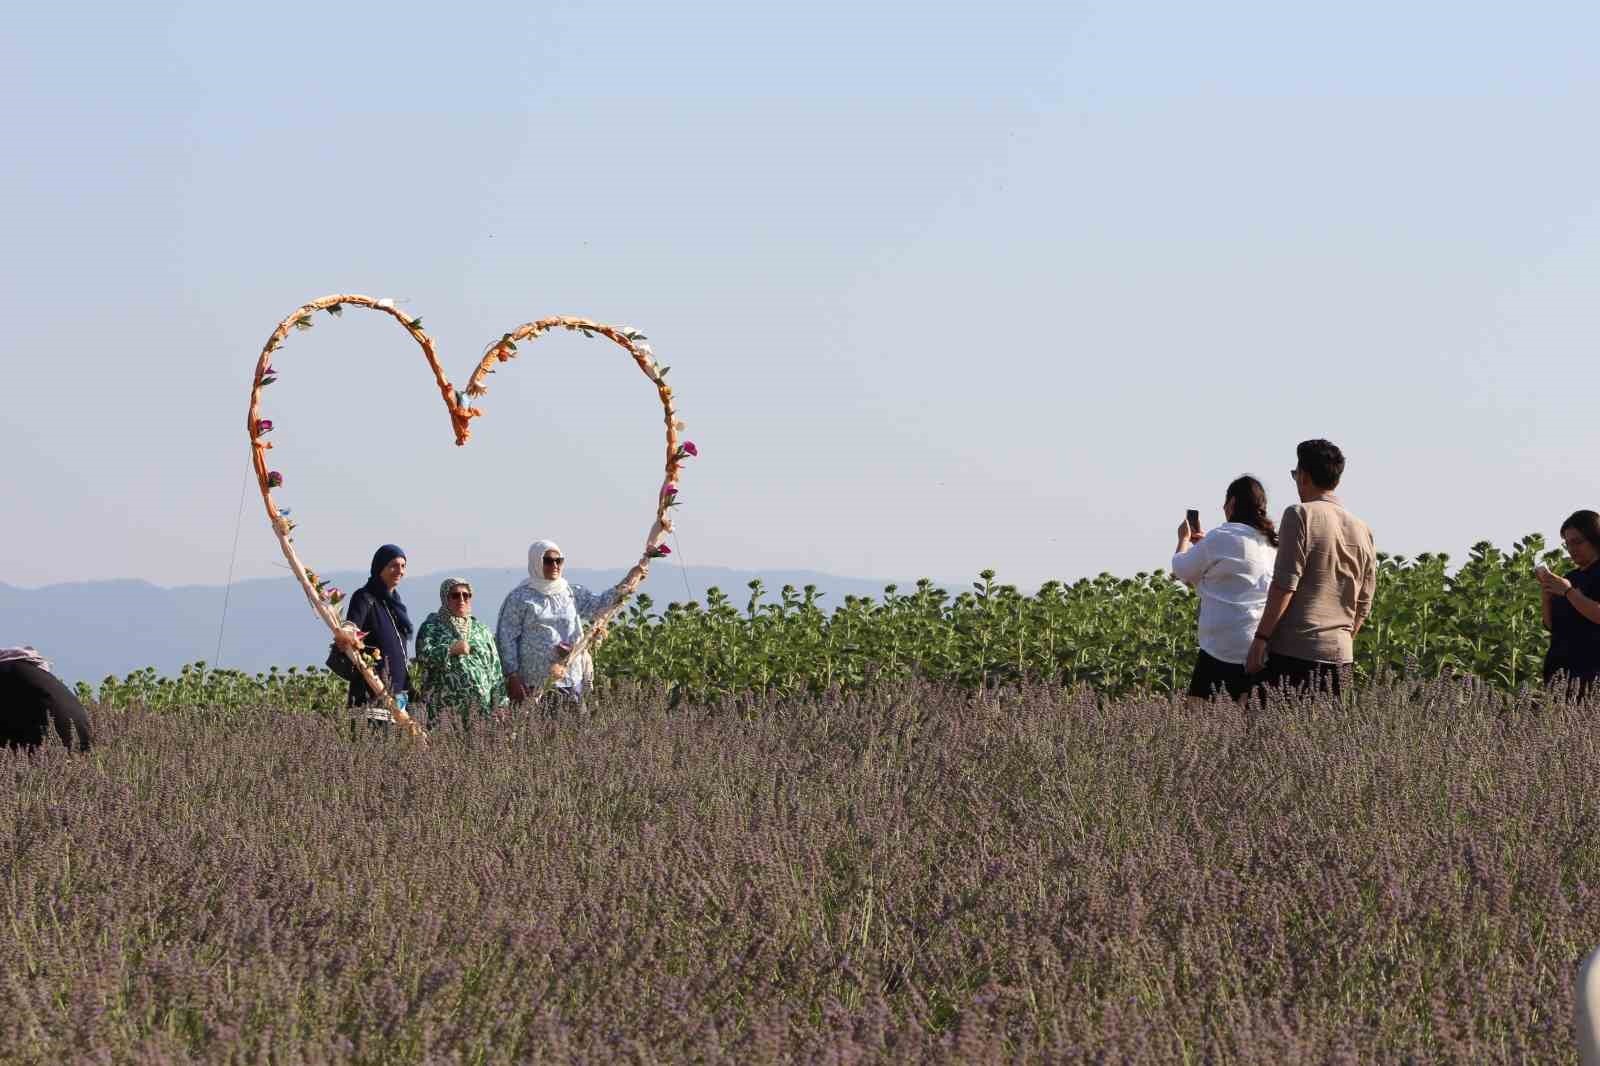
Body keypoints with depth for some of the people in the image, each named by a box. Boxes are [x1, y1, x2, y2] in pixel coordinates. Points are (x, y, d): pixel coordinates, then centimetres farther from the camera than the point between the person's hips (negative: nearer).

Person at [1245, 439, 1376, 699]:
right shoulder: (1362, 530, 15)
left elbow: (1284, 585, -11)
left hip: (1293, 649, -6)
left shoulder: (1301, 515, -5)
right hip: (1339, 653, 6)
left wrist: (1260, 638, -9)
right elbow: (1363, 605, 19)